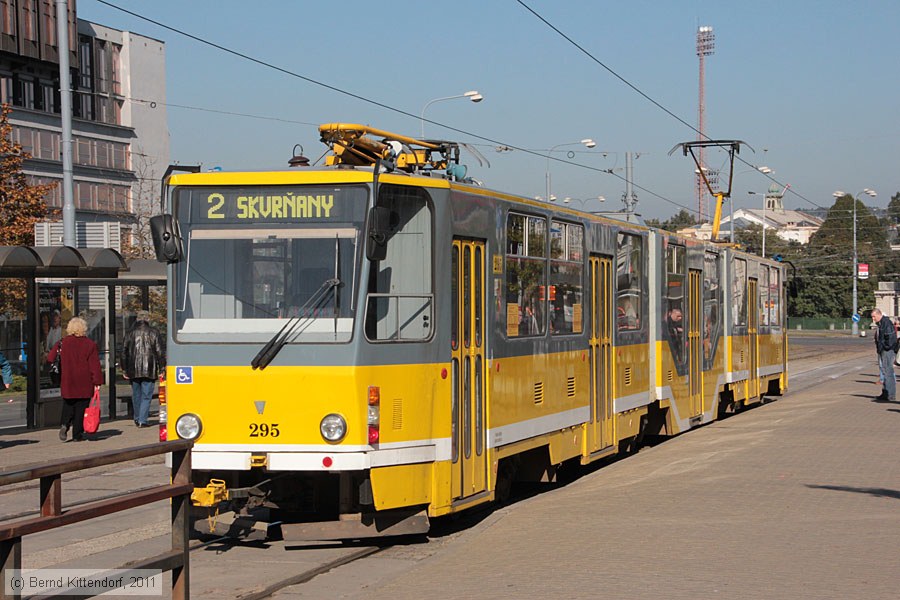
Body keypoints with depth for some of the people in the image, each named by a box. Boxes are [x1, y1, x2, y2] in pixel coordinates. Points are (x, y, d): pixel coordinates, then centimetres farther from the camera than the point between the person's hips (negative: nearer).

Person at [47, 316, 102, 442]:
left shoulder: (62, 343, -1)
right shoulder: (90, 344, -3)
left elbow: (50, 358, 0)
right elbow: (95, 365, -6)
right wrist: (97, 382, -5)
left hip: (67, 382, 1)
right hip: (85, 384, -1)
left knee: (68, 405, 17)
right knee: (81, 408, 5)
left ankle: (64, 424, -8)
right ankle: (77, 435, 5)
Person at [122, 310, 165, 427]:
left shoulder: (131, 333, 4)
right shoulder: (153, 333, -1)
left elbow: (125, 352, 7)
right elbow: (159, 351, -3)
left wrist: (125, 369, 13)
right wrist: (161, 367, 2)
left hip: (134, 370, 2)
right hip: (149, 370, -2)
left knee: (136, 395, 15)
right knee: (146, 395, 1)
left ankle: (137, 418, 25)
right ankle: (142, 420, -6)